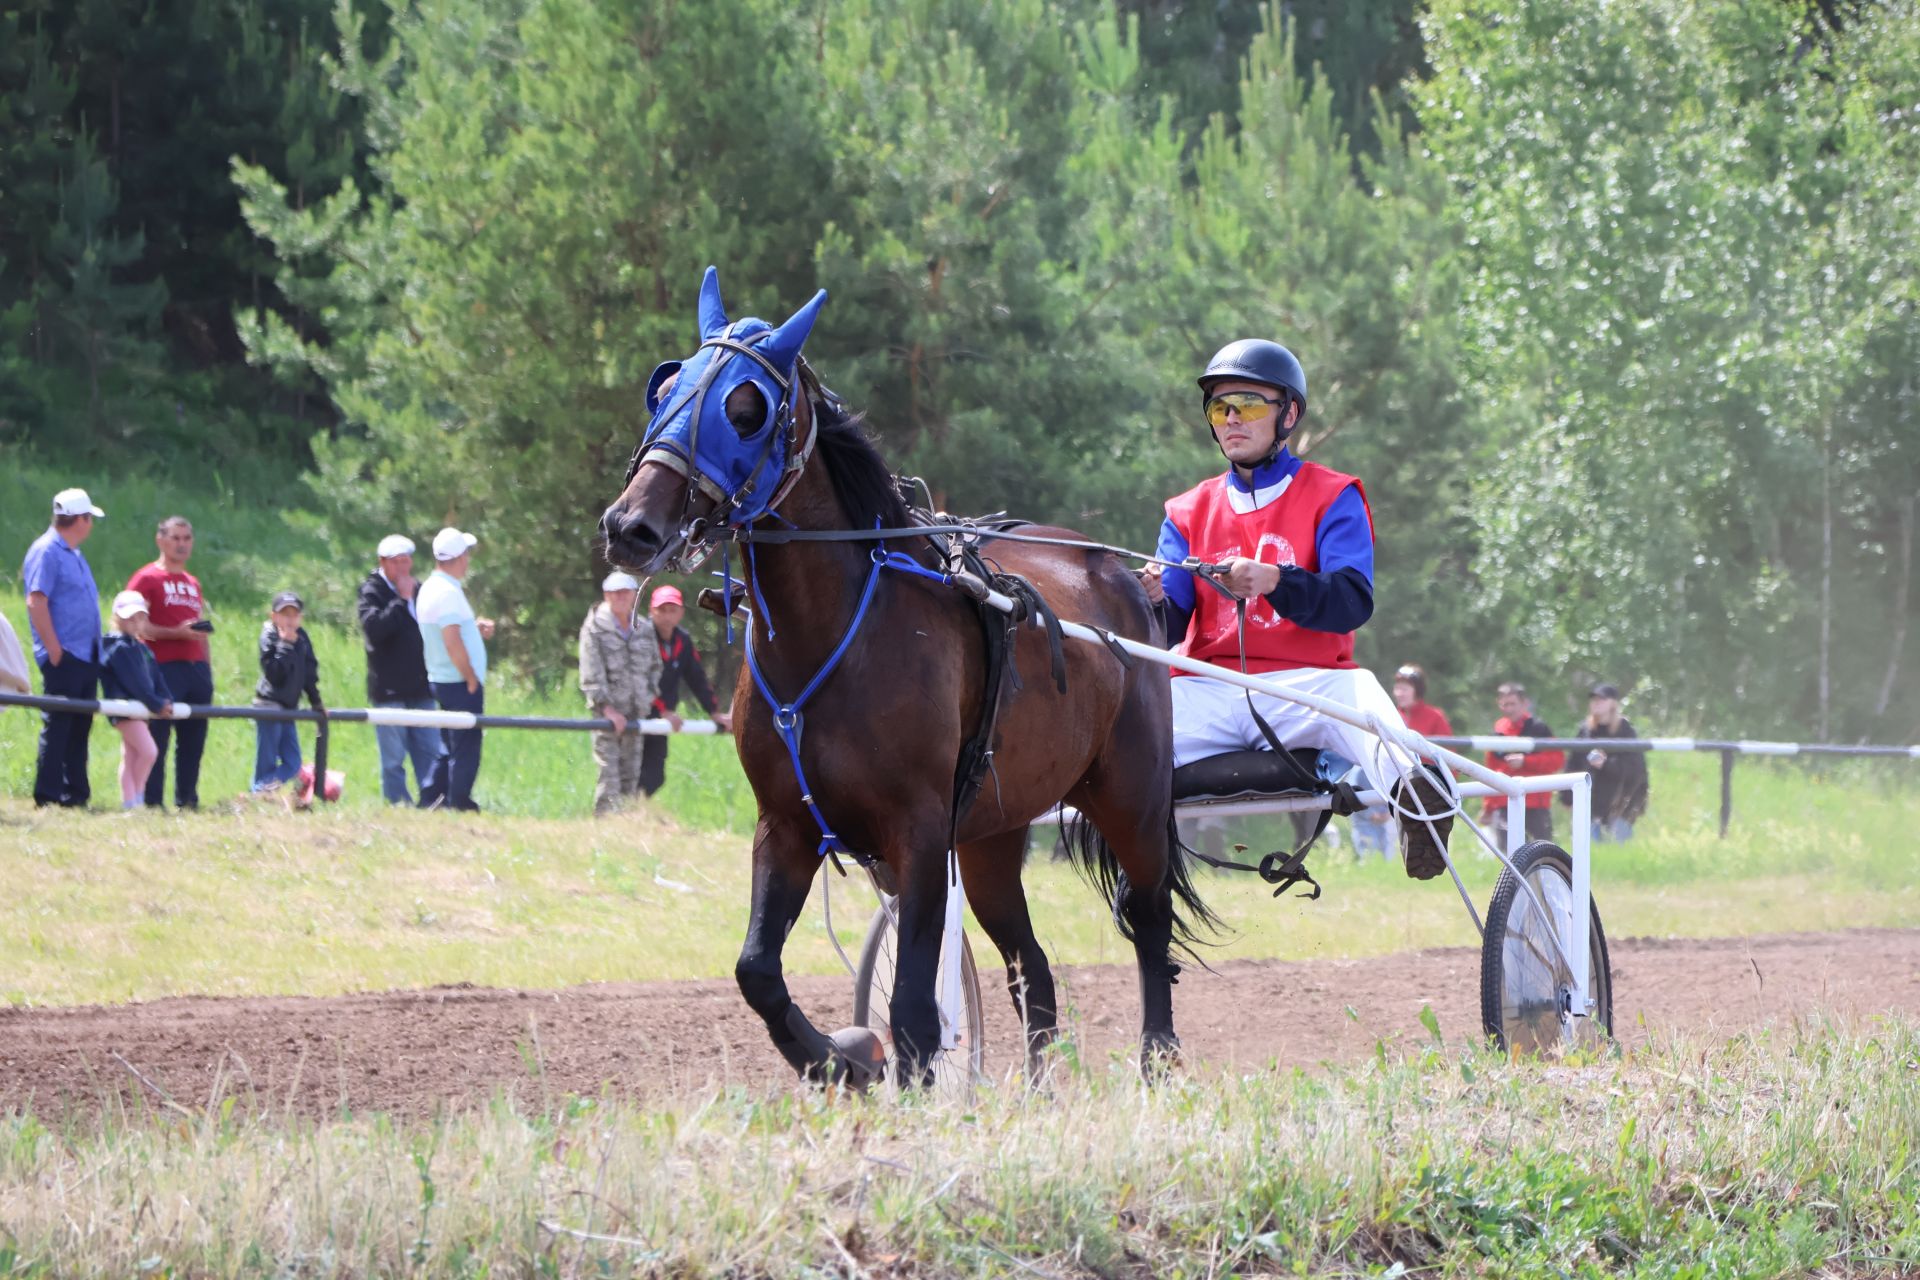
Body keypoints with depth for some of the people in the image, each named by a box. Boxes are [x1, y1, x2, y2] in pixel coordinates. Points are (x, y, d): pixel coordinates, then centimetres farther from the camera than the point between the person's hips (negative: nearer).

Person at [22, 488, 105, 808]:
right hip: (63, 658, -9)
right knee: (57, 726, -7)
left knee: (79, 727, 11)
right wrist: (55, 650, -19)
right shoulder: (46, 552, -11)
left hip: (85, 657, 9)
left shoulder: (74, 555, 18)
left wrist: (97, 650, 16)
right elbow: (36, 603, -18)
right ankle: (48, 795, -5)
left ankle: (76, 793, 15)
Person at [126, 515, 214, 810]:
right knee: (158, 737, -8)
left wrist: (207, 669, 18)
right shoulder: (147, 579, -1)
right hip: (164, 668, -7)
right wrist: (176, 633, -18)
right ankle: (152, 802, -7)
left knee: (194, 740, 7)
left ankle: (187, 800, 13)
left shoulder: (192, 583, 22)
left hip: (196, 667, 7)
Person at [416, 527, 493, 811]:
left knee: (450, 747, 16)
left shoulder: (430, 588, 13)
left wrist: (474, 628, 12)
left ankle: (430, 800, 16)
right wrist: (471, 679, -16)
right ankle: (459, 805, -4)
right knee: (466, 747, -5)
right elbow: (452, 643, -23)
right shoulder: (448, 592, -18)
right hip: (460, 682, -10)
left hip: (441, 681, 10)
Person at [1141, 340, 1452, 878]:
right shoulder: (1189, 512, 19)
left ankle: (1413, 793, -52)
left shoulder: (1332, 498, 9)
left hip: (1303, 686, -3)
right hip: (1208, 689, 3)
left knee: (1357, 692, -38)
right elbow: (1171, 627, 7)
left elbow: (1354, 601, -9)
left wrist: (1273, 582, -28)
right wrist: (1152, 603, -18)